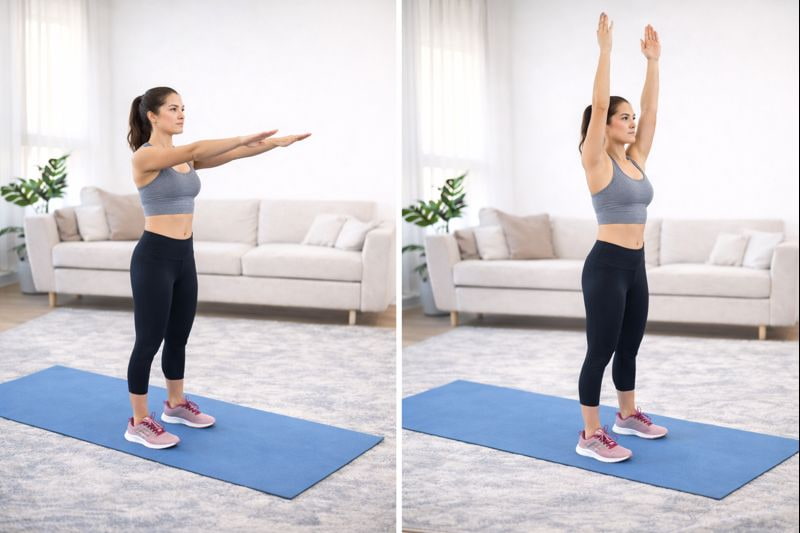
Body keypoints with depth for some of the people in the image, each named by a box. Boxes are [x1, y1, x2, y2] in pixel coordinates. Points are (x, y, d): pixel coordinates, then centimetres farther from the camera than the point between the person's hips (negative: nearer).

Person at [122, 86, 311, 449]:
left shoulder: (184, 158, 11)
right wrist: (247, 137, -32)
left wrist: (275, 143, -9)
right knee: (149, 341, 0)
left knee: (179, 336, 18)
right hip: (154, 256, -8)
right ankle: (138, 423, 11)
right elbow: (196, 150, -26)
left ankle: (175, 405, 35)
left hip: (184, 255, 8)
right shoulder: (144, 156, -13)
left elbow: (228, 155, 2)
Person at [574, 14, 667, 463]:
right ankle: (590, 436, 5)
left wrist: (654, 60, 7)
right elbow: (599, 105, -18)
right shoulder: (597, 161, -9)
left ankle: (628, 416, 35)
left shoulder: (636, 158, 11)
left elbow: (651, 109, 11)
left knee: (629, 346, 19)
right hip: (606, 265, -8)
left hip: (635, 265, 8)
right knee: (601, 350, -2)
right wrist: (606, 49, -18)